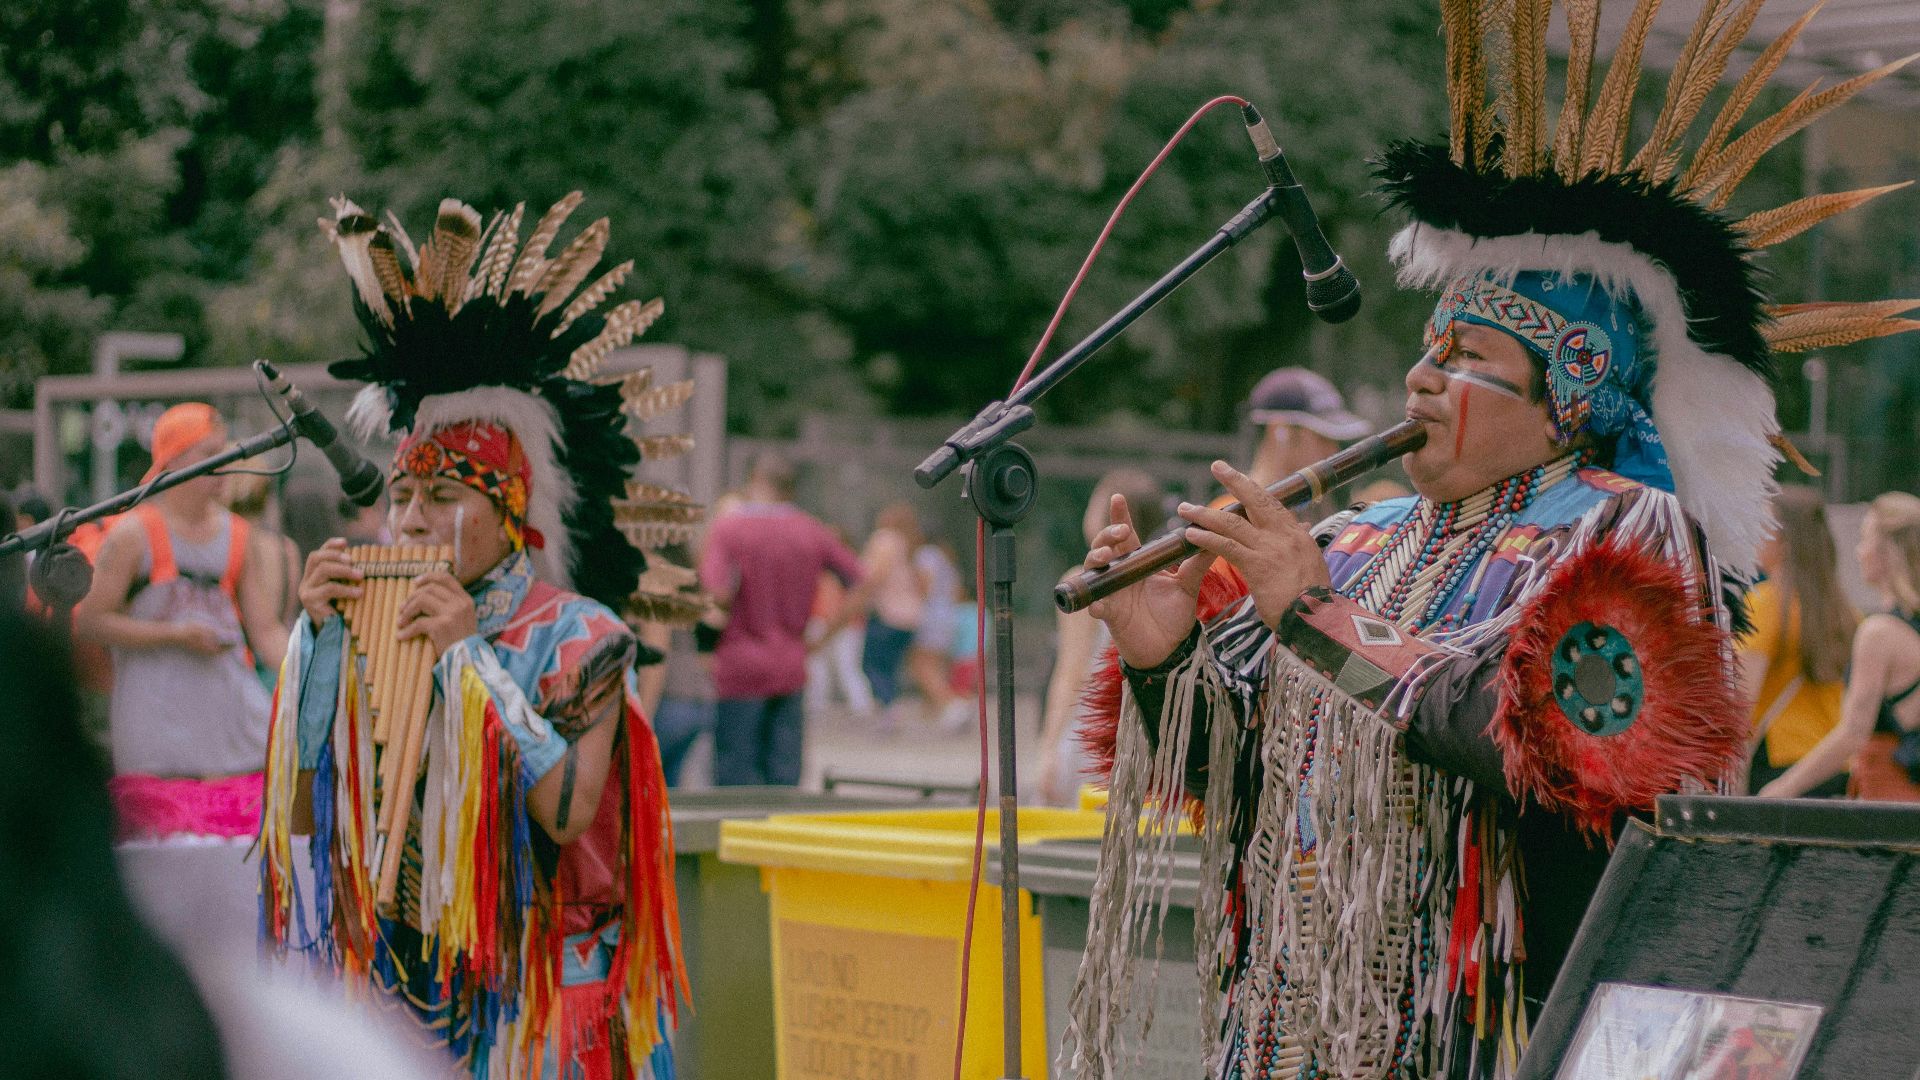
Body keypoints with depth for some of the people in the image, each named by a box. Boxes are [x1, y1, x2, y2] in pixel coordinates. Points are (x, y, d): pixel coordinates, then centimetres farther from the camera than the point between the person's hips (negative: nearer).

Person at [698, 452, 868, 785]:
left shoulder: (727, 528, -8)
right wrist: (820, 635, 9)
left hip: (741, 668, -4)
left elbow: (719, 594, -21)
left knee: (735, 779, -1)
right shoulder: (811, 531, 6)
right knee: (784, 775, 8)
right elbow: (860, 586, 8)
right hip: (791, 669, 4)